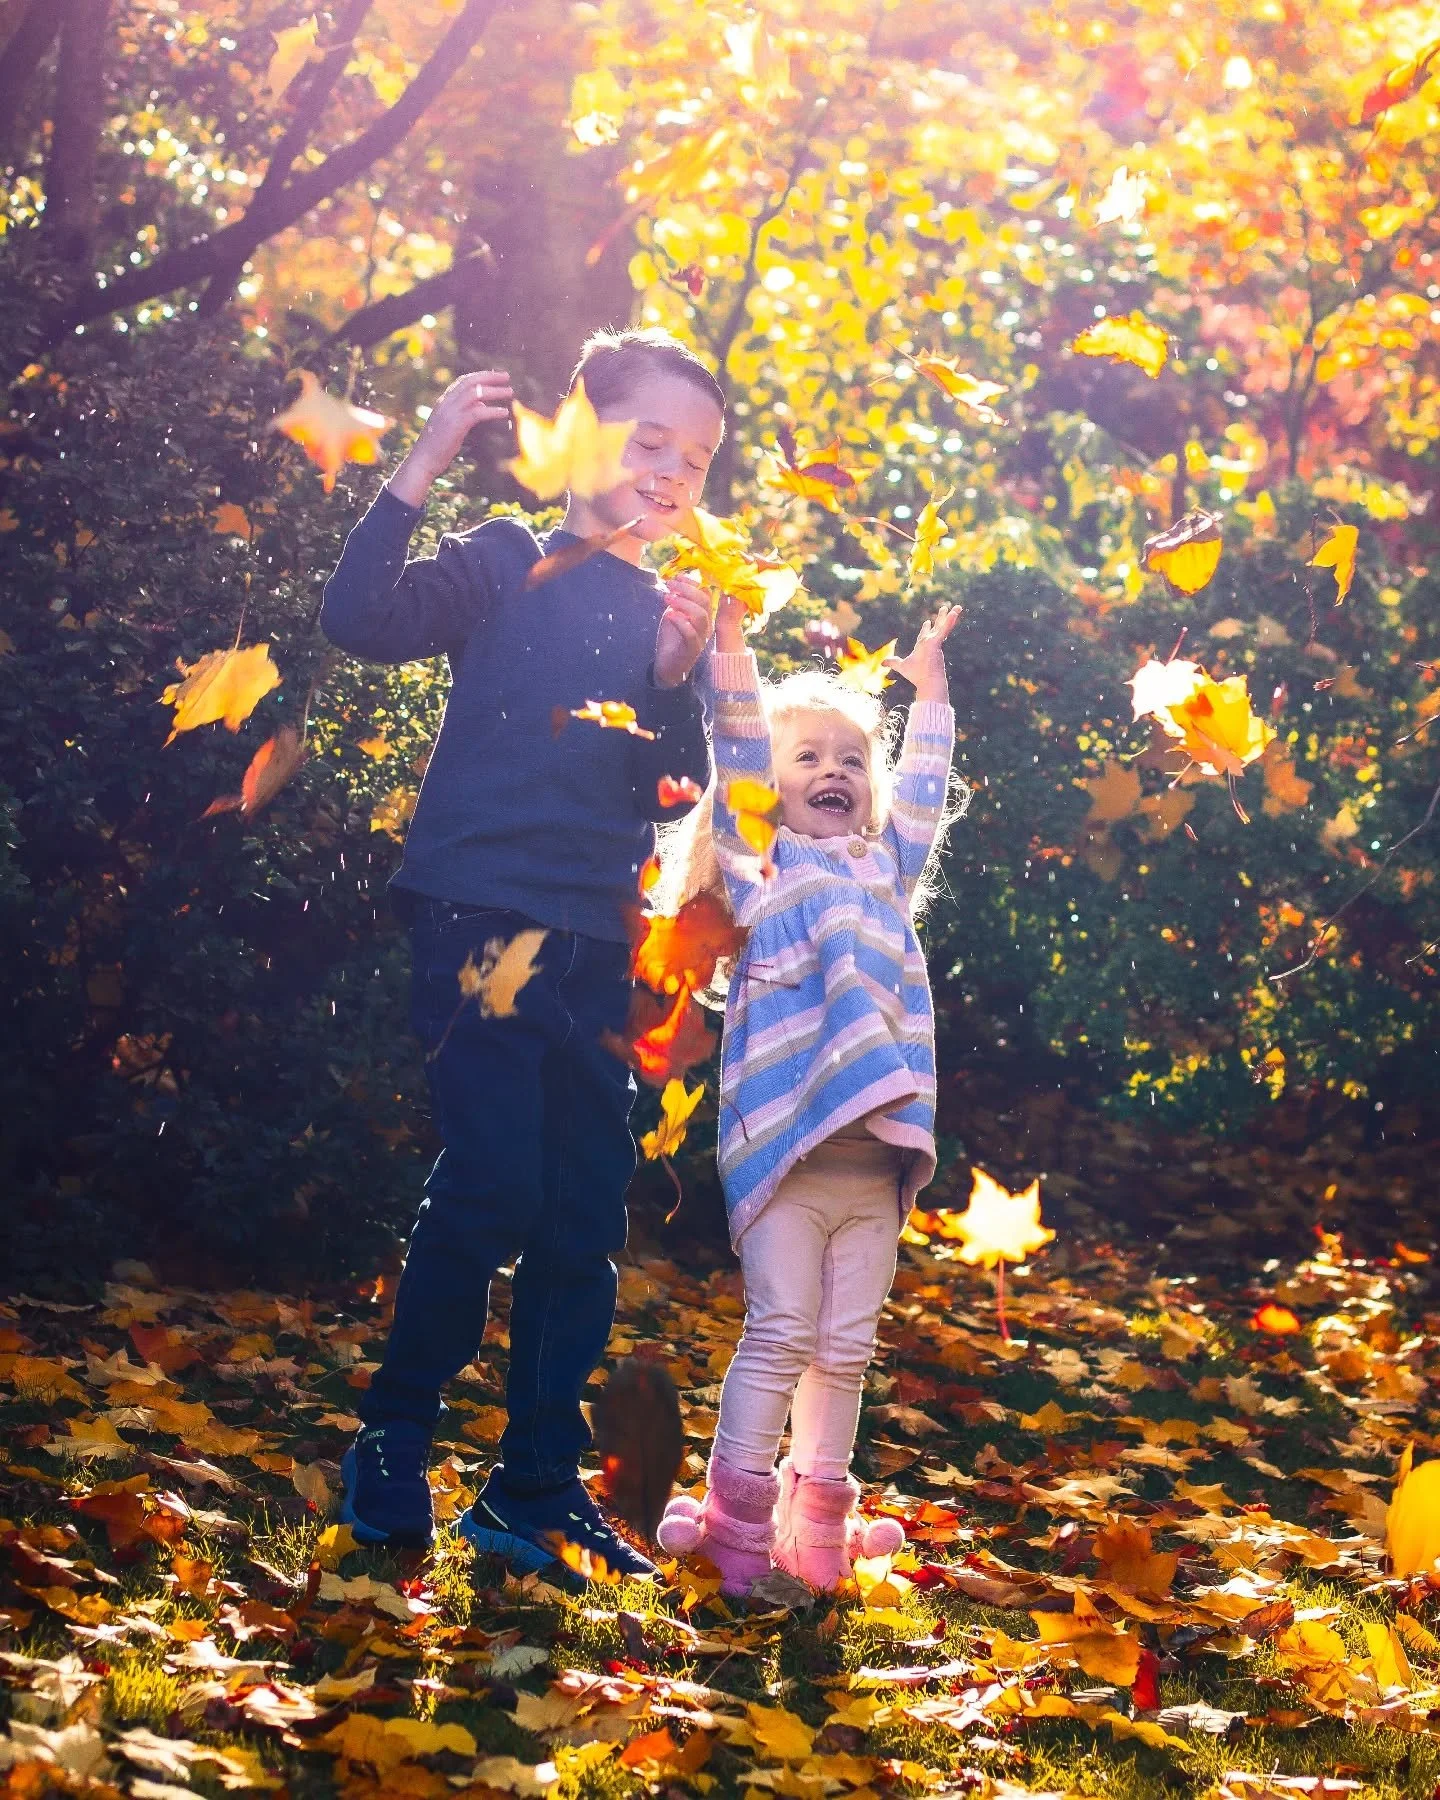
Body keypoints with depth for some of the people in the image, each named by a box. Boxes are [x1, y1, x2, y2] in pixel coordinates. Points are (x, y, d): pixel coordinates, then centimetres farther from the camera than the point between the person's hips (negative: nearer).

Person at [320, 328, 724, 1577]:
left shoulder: (677, 619, 15)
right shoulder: (505, 565, 1)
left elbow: (679, 794, 7)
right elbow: (362, 619, -15)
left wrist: (676, 679, -11)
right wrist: (424, 464, -20)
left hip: (596, 946, 6)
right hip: (482, 918, -6)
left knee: (587, 1215, 7)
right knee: (491, 1186, -13)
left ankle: (539, 1486, 17)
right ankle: (392, 1449, 4)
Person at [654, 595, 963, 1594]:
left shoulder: (888, 867, 23)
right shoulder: (759, 862, 8)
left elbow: (924, 787, 32)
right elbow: (739, 749, 0)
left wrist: (929, 685, 35)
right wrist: (731, 641, -6)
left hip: (877, 1156, 5)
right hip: (783, 1142, -5)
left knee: (846, 1346, 8)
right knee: (780, 1331, -7)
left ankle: (820, 1519, 16)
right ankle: (735, 1518, -1)